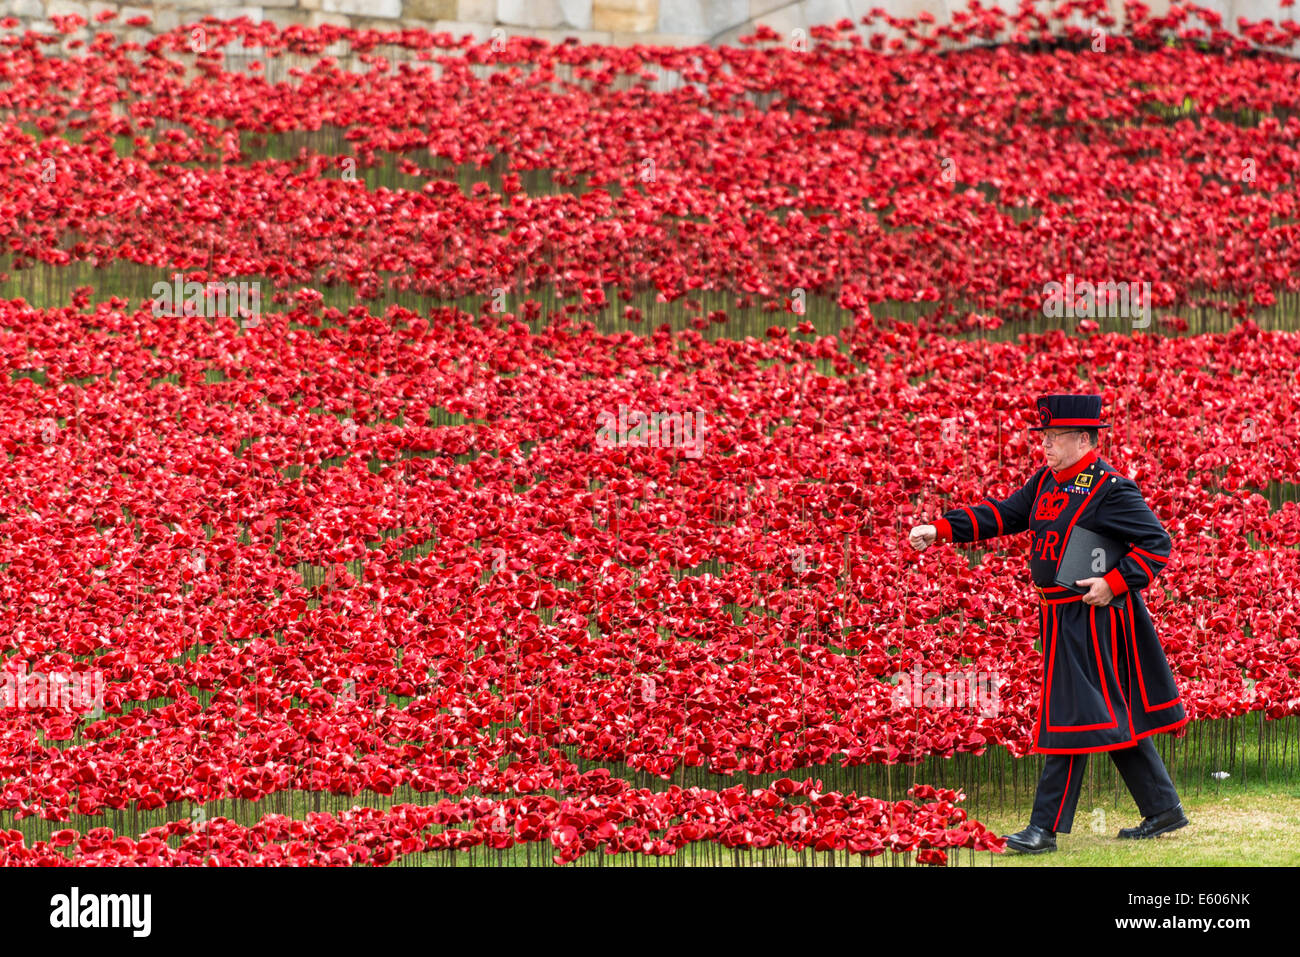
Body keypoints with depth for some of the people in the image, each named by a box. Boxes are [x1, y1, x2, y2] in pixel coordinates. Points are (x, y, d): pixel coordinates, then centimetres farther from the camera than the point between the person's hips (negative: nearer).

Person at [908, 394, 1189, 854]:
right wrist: (939, 530, 1)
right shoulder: (1047, 480, 10)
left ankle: (1046, 827, -3)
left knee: (1072, 718, -6)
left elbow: (1157, 543, -13)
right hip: (1060, 618, 9)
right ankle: (1164, 810, 24)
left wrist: (1115, 584, -20)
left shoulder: (1111, 488, -14)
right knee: (1119, 716, 15)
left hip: (1090, 619, -9)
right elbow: (1003, 513, 10)